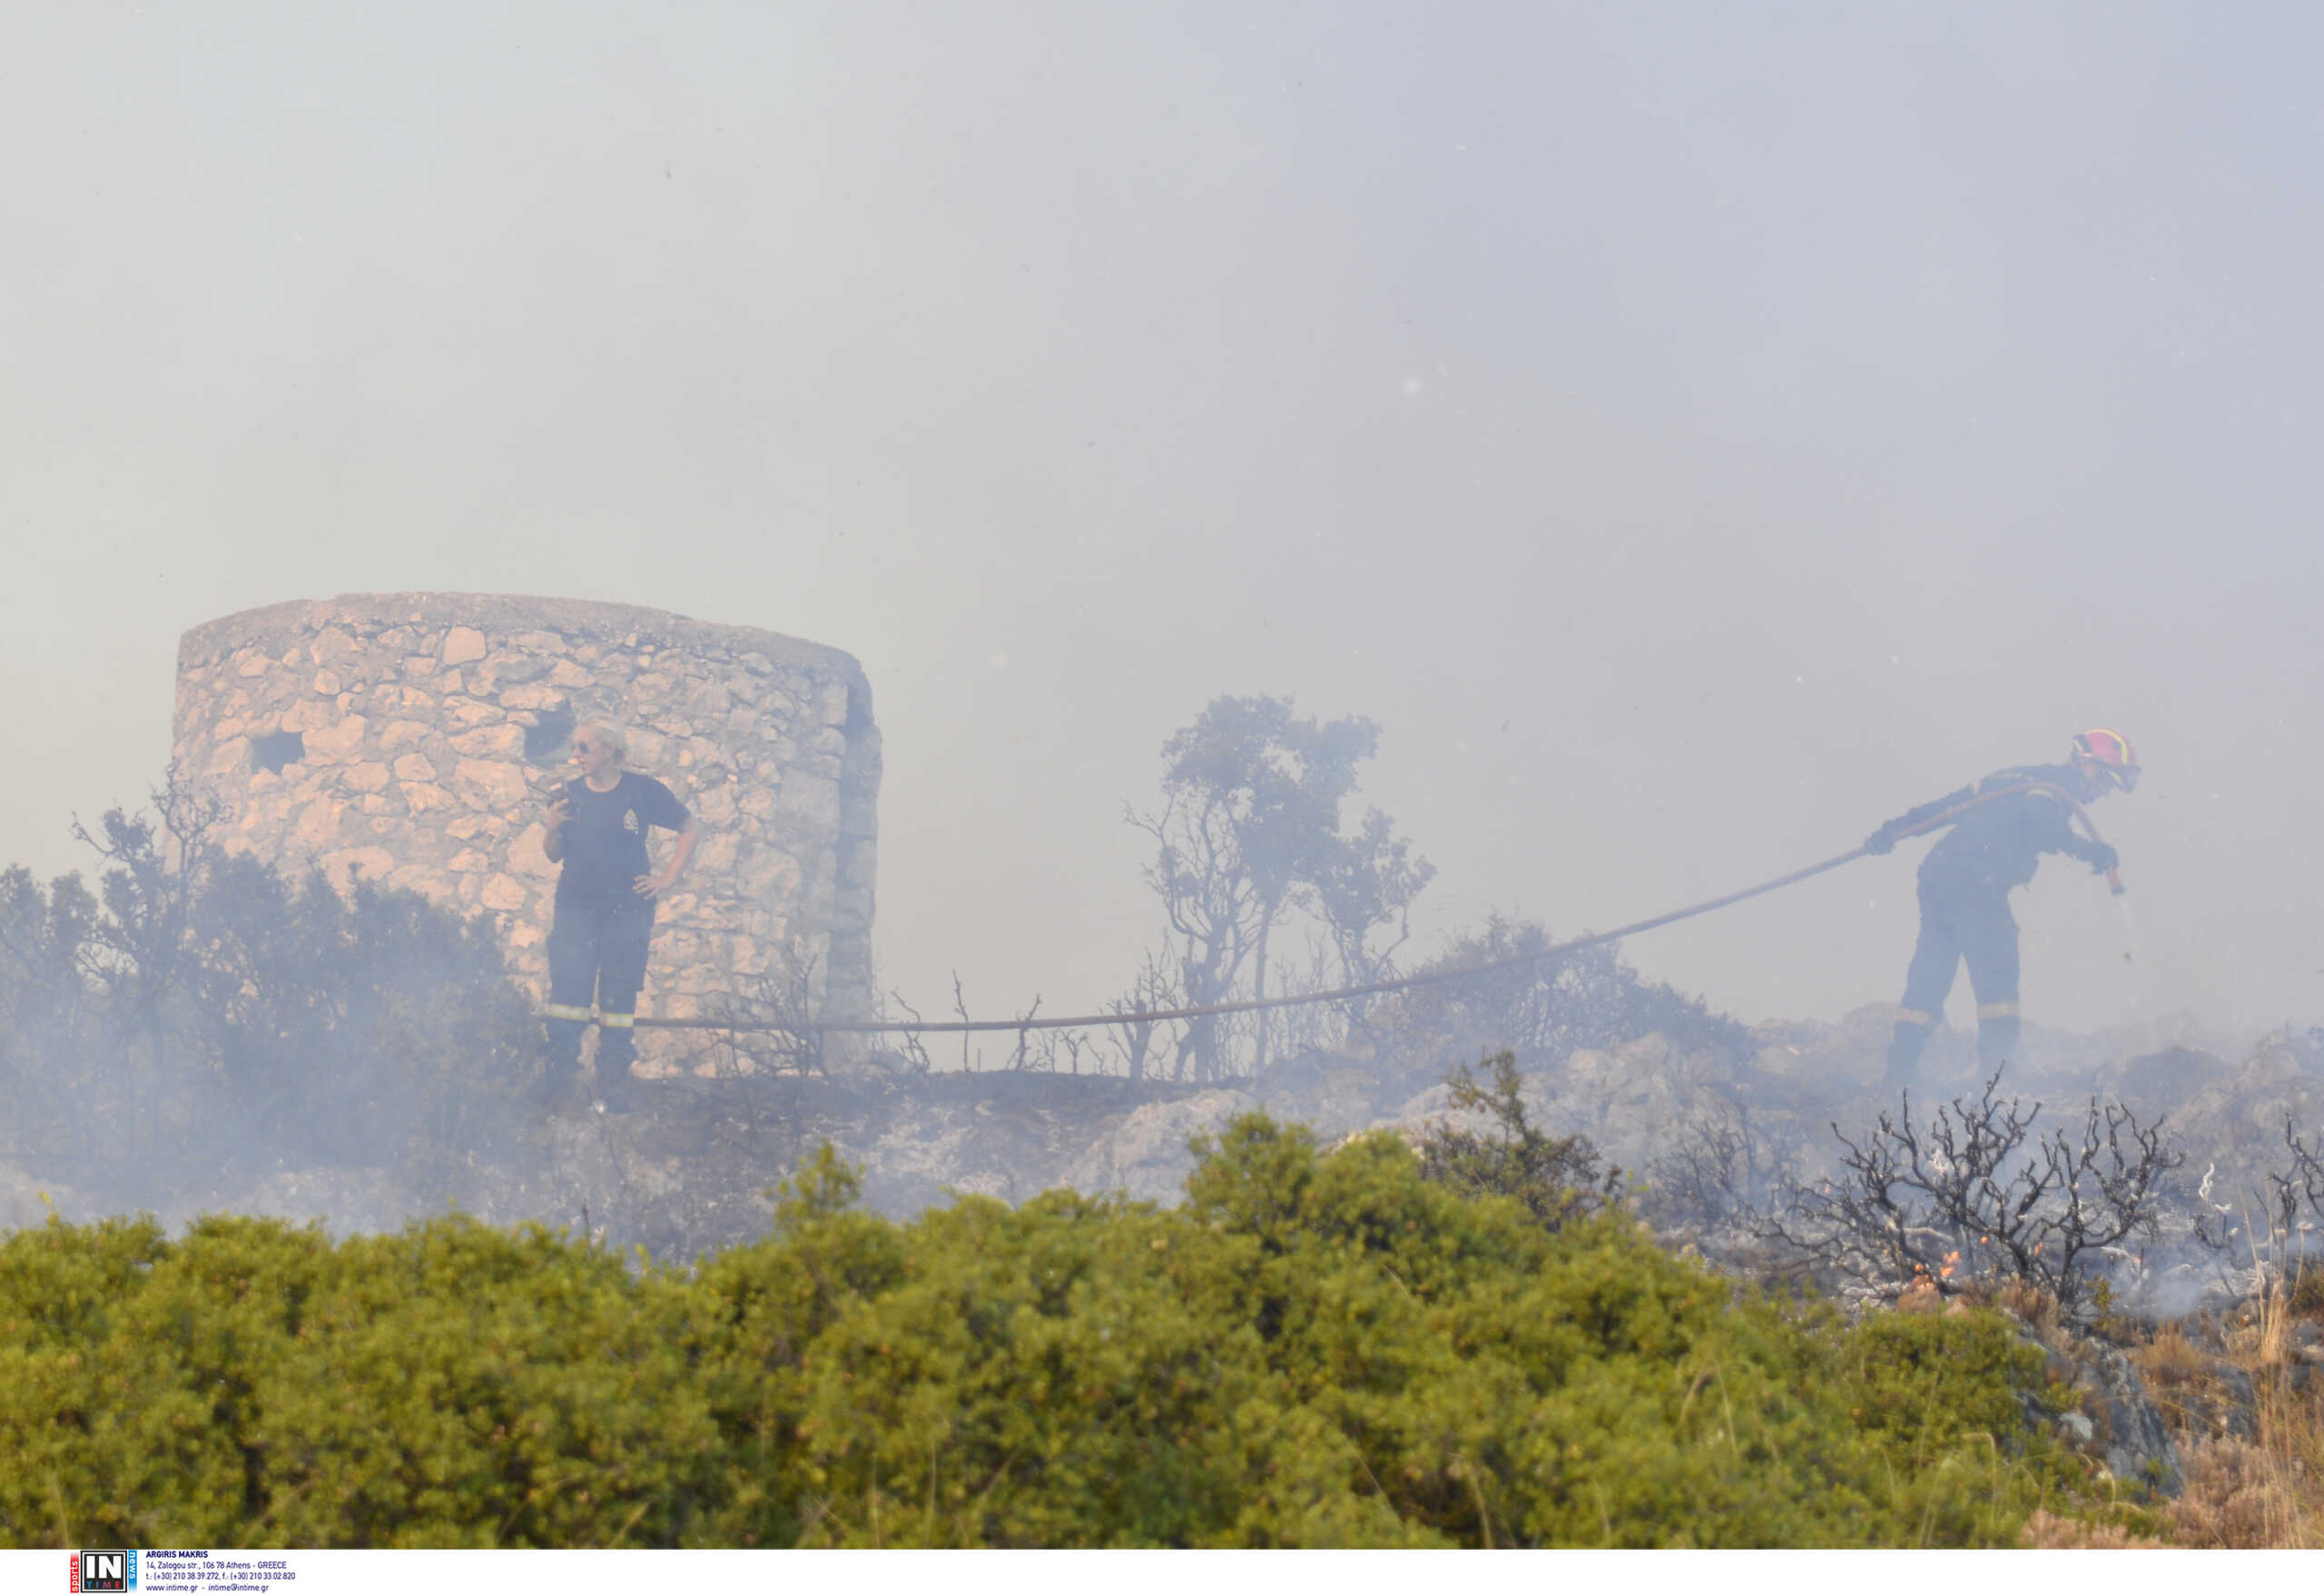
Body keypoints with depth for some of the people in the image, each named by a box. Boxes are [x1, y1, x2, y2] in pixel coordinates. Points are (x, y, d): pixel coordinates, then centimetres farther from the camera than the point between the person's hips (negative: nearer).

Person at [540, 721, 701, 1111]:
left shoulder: (643, 791, -1)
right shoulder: (570, 794, 5)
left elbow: (691, 830, 8)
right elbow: (553, 855, 11)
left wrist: (668, 877, 2)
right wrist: (553, 827, -10)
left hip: (628, 908, -1)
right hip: (576, 907, 1)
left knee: (619, 998, 2)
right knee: (566, 991, -8)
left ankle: (614, 1085, 10)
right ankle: (558, 1075, -1)